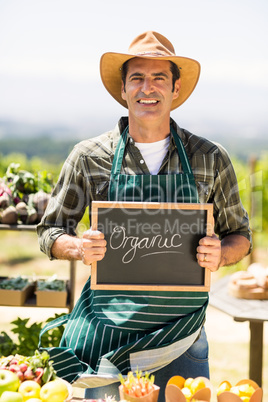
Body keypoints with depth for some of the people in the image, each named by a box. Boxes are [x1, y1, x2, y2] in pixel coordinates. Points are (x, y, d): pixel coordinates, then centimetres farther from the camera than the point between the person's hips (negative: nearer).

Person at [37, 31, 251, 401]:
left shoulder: (211, 159, 2)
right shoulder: (89, 157, 0)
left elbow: (239, 235, 11)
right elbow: (51, 232, 7)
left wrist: (220, 254, -12)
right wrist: (79, 248, -14)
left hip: (183, 338, 1)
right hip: (108, 331, 0)